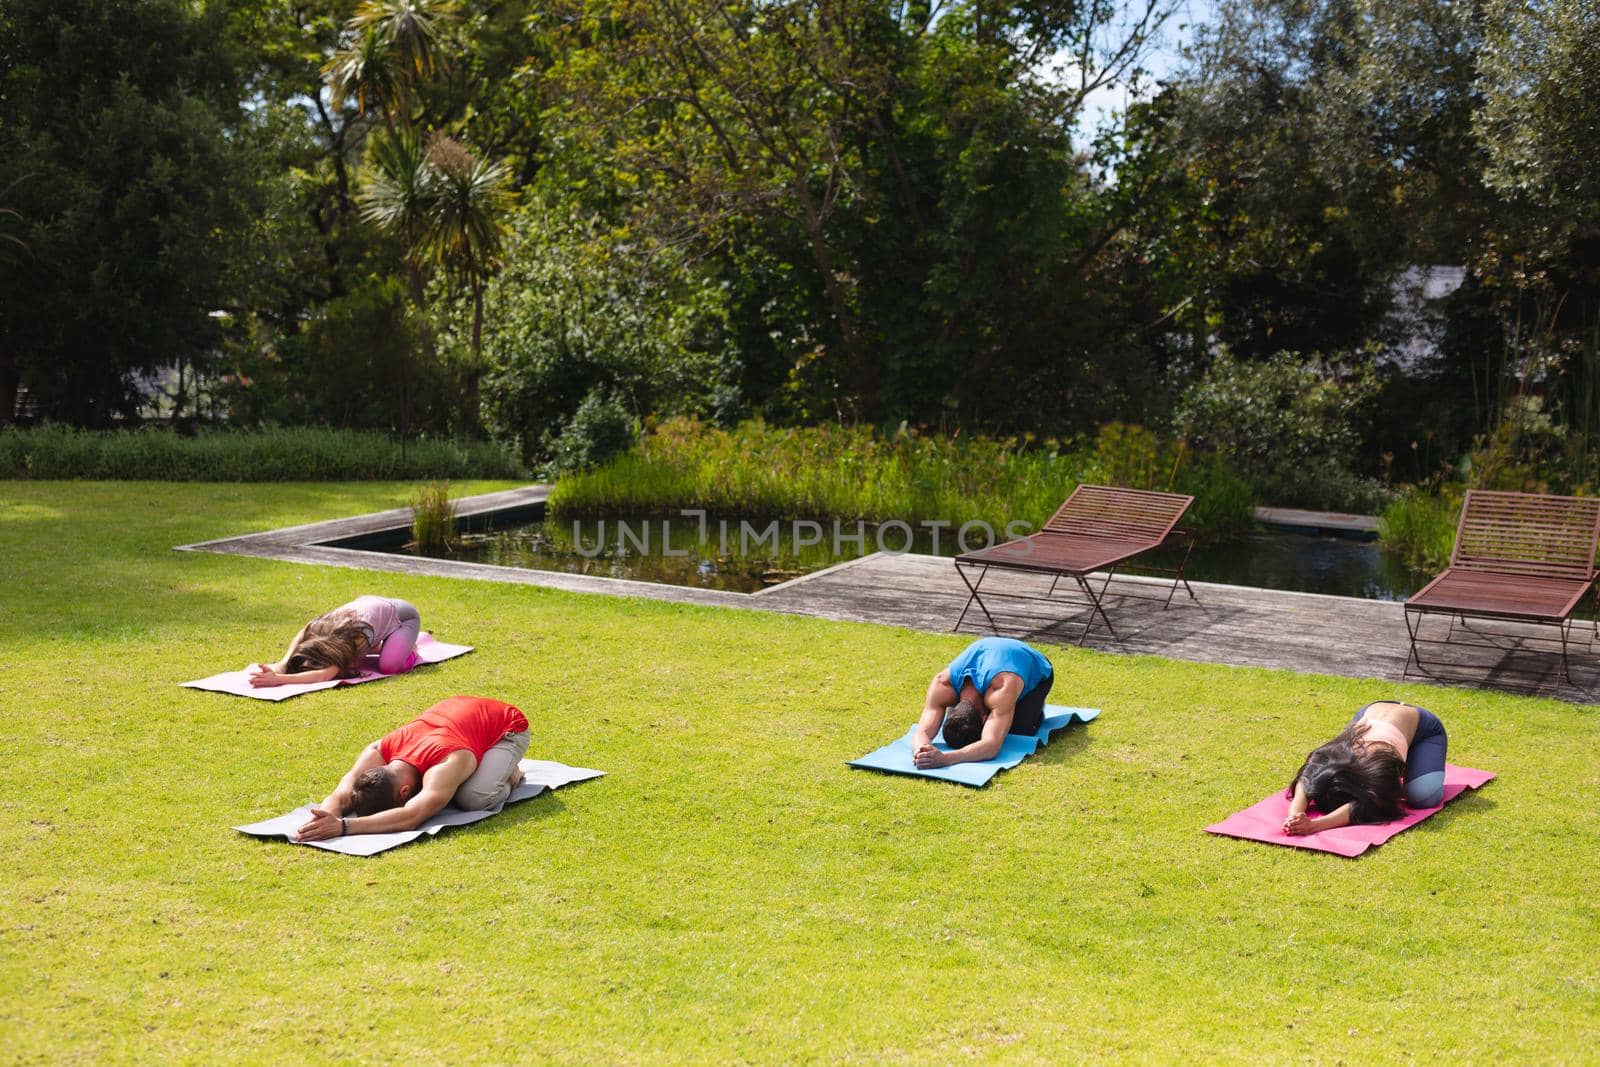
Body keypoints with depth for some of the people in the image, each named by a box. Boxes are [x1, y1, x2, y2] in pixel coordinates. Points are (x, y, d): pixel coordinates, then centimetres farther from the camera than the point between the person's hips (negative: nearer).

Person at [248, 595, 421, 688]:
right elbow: (283, 664, -41)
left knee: (389, 665, -32)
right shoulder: (311, 632, -29)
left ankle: (407, 646, 3)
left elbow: (323, 676, -60)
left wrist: (278, 679, -72)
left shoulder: (356, 638, -46)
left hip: (403, 615, -6)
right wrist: (266, 670, -63)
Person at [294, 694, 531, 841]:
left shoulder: (447, 765, -46)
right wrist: (323, 819, -57)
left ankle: (508, 776, 1)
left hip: (506, 727, -7)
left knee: (474, 798, -32)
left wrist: (343, 826, -68)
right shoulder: (376, 753, -27)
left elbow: (410, 818, -59)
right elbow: (340, 796, -32)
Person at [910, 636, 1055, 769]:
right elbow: (923, 732, -41)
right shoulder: (943, 685, -38)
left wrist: (945, 758, -74)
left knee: (1020, 730, -23)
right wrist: (920, 750, -67)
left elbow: (991, 747, -58)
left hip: (1036, 668, -3)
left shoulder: (1003, 689, -50)